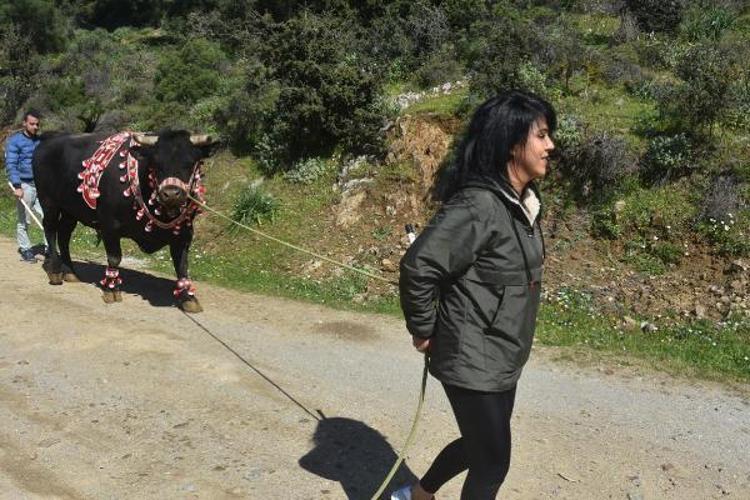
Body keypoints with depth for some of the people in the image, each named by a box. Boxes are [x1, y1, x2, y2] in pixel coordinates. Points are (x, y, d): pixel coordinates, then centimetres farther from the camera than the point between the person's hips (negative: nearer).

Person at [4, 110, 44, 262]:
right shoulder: (15, 140, -2)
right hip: (25, 185, -4)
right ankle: (25, 249, 17)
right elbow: (11, 165, -8)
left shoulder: (40, 141, 13)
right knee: (23, 221, 5)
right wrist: (17, 186, -18)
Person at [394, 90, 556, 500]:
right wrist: (424, 332, -14)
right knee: (493, 464, 5)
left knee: (480, 445, 24)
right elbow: (418, 266, -27)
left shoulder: (521, 201, 5)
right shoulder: (478, 204, -24)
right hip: (472, 362, -9)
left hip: (501, 359, 9)